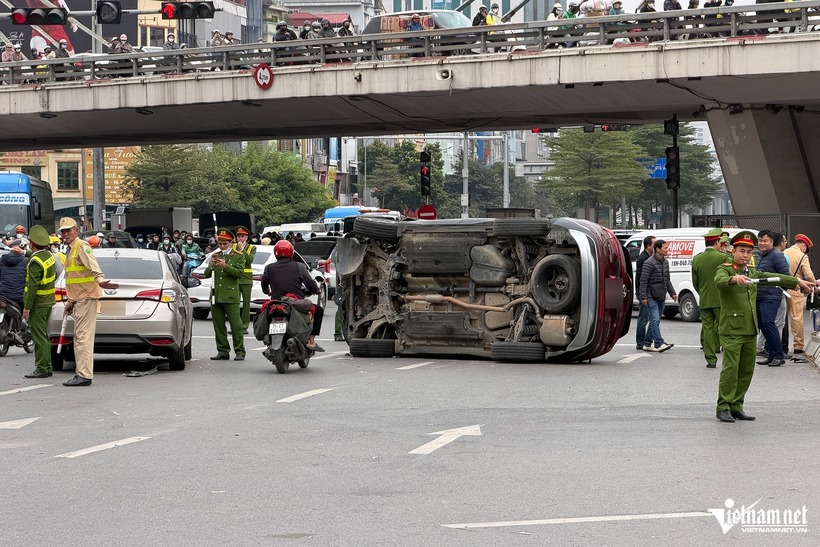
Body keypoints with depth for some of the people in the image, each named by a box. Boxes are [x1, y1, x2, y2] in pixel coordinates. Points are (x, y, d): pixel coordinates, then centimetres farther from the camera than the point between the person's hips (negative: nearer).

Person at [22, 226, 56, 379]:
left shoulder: (35, 261, -20)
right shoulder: (49, 255, 7)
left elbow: (33, 286, -22)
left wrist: (27, 307, -18)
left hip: (38, 303, -9)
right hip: (48, 302, 9)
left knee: (39, 336, -5)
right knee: (43, 336, 15)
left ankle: (41, 369, -4)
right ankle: (47, 367, 19)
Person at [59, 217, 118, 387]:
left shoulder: (82, 246, -10)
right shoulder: (71, 250, 21)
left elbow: (92, 266, -27)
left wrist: (100, 280, -45)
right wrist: (70, 301, 28)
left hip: (86, 297, -10)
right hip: (79, 299, 10)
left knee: (83, 337, -12)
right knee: (79, 337, 14)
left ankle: (84, 375, -14)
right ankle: (82, 373, 19)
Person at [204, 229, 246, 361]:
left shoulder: (238, 257, 4)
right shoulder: (215, 256, 16)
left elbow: (239, 273, -10)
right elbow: (207, 275, 12)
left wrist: (225, 266, -21)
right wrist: (210, 266, -9)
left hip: (231, 296, -5)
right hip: (216, 296, 5)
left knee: (236, 325, -6)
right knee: (218, 325, 6)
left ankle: (240, 351, -3)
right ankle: (223, 351, 12)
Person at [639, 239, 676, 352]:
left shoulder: (665, 262, 14)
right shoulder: (649, 263, -11)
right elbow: (643, 280, -13)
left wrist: (672, 293, 19)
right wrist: (643, 296, -17)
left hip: (661, 296, 8)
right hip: (652, 297, -8)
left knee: (655, 321, 9)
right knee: (655, 320, -14)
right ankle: (659, 343, -19)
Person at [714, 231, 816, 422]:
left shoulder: (752, 272, 18)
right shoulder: (725, 269, -6)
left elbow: (773, 277, 28)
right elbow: (719, 280, -28)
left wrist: (798, 282, 31)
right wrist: (735, 278, -49)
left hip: (750, 329, 8)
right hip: (731, 329, -8)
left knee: (747, 370, 7)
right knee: (730, 368, -12)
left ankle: (736, 407, 14)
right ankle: (723, 408, -6)